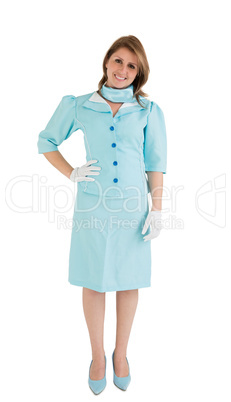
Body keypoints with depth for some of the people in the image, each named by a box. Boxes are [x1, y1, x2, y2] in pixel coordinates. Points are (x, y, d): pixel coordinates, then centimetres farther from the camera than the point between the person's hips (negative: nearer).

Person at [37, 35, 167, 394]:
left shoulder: (148, 111, 4)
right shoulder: (79, 106, 4)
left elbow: (155, 163, 4)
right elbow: (46, 142, 13)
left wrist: (157, 210, -1)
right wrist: (72, 173, 0)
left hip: (132, 208, 1)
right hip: (92, 206, 0)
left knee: (128, 282, 11)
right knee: (93, 282, 9)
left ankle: (120, 354, 34)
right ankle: (97, 355, 32)